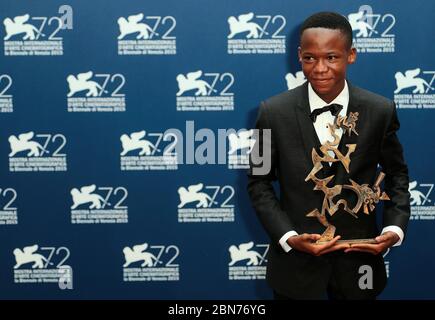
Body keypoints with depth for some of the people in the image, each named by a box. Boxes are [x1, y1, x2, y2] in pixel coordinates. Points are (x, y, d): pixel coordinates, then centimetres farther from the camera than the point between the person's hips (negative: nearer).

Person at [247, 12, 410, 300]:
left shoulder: (381, 111, -8)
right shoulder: (274, 112, -10)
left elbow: (396, 175, 4)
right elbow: (259, 182, -3)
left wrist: (395, 228, -11)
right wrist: (287, 236, -15)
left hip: (359, 257, 1)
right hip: (296, 262, -1)